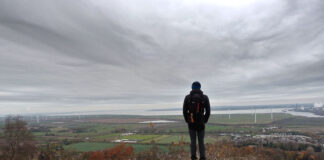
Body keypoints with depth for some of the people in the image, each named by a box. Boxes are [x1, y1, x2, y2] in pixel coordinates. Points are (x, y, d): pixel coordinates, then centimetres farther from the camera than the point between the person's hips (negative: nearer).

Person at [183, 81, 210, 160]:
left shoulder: (187, 97, -3)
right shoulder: (205, 97, -2)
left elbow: (184, 111, -3)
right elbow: (208, 111, -3)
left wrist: (187, 121, 10)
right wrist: (204, 121, 10)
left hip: (191, 123, 0)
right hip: (201, 124, 0)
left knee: (193, 141, 12)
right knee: (201, 142, 11)